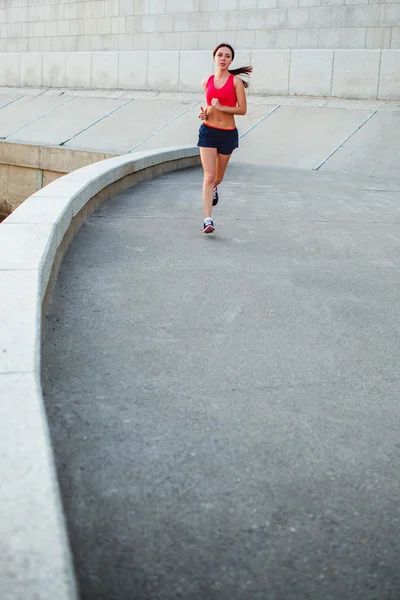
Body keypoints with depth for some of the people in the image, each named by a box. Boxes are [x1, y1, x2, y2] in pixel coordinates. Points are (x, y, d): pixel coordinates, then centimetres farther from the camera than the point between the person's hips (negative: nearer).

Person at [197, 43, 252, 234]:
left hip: (228, 133, -1)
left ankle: (214, 189, 55)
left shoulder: (236, 81, -4)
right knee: (208, 176, -11)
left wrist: (221, 107, -19)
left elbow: (242, 109, -9)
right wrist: (204, 112, 2)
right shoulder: (207, 82, 6)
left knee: (218, 177, 16)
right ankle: (207, 220, -14)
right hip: (208, 131, 1)